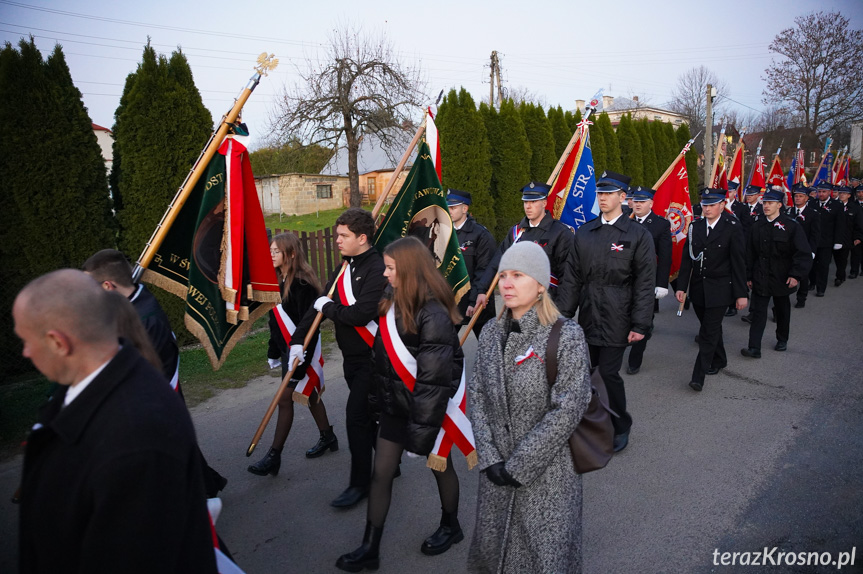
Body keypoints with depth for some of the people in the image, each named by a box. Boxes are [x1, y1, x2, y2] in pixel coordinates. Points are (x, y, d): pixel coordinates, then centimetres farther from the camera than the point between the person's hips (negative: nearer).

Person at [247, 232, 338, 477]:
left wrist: (301, 361, -24)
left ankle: (274, 457, 5)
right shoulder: (278, 281, 7)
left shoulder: (301, 283, -20)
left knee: (285, 399, -5)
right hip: (287, 349, 9)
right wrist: (273, 351, 18)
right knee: (308, 394, 18)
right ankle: (328, 438, 34)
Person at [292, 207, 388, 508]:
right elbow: (320, 303, 8)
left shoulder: (377, 269, -19)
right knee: (369, 415, 18)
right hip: (352, 357, 9)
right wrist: (298, 340, -1)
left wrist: (327, 307, -12)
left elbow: (361, 314, -29)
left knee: (356, 417, -5)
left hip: (371, 357, -9)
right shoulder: (346, 268, 9)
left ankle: (360, 483, 11)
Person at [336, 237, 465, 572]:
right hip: (396, 404, 7)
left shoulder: (433, 314, -25)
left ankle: (451, 527, 41)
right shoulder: (392, 301, 1)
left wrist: (421, 430, -22)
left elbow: (433, 379, -25)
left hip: (429, 407, -7)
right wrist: (379, 398, 13)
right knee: (381, 472, 10)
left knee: (440, 466, 16)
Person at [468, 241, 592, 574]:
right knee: (492, 546, 19)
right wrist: (490, 458, -8)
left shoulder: (566, 336, -15)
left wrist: (518, 466, -16)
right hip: (496, 471, 5)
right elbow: (477, 395, 2)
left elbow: (567, 411, -18)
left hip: (547, 472, -4)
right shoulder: (492, 332, 1)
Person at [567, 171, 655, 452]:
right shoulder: (584, 233, 9)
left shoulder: (639, 235, -4)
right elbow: (574, 277, 10)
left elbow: (645, 283, -6)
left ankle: (621, 426, 23)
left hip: (616, 319, -4)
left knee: (609, 372, -1)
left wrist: (640, 325, -10)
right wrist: (566, 313, 6)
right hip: (587, 317, 4)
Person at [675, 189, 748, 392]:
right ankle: (719, 360, 39)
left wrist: (741, 293, -8)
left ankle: (698, 376, -3)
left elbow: (739, 263, -8)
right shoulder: (695, 227, 3)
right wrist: (681, 287, 0)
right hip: (698, 288, 5)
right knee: (712, 328, 18)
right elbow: (687, 259, 4)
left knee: (709, 332, -6)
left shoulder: (733, 228, -8)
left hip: (719, 289, -4)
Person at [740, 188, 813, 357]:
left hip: (781, 278, -2)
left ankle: (782, 340, 37)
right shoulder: (757, 226, 3)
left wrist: (796, 275, -19)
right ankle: (754, 348, -6)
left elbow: (804, 253, -11)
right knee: (758, 312, -4)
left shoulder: (791, 226, -8)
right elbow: (750, 253, 7)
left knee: (782, 311, 16)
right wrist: (749, 276, 5)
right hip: (760, 278, 2)